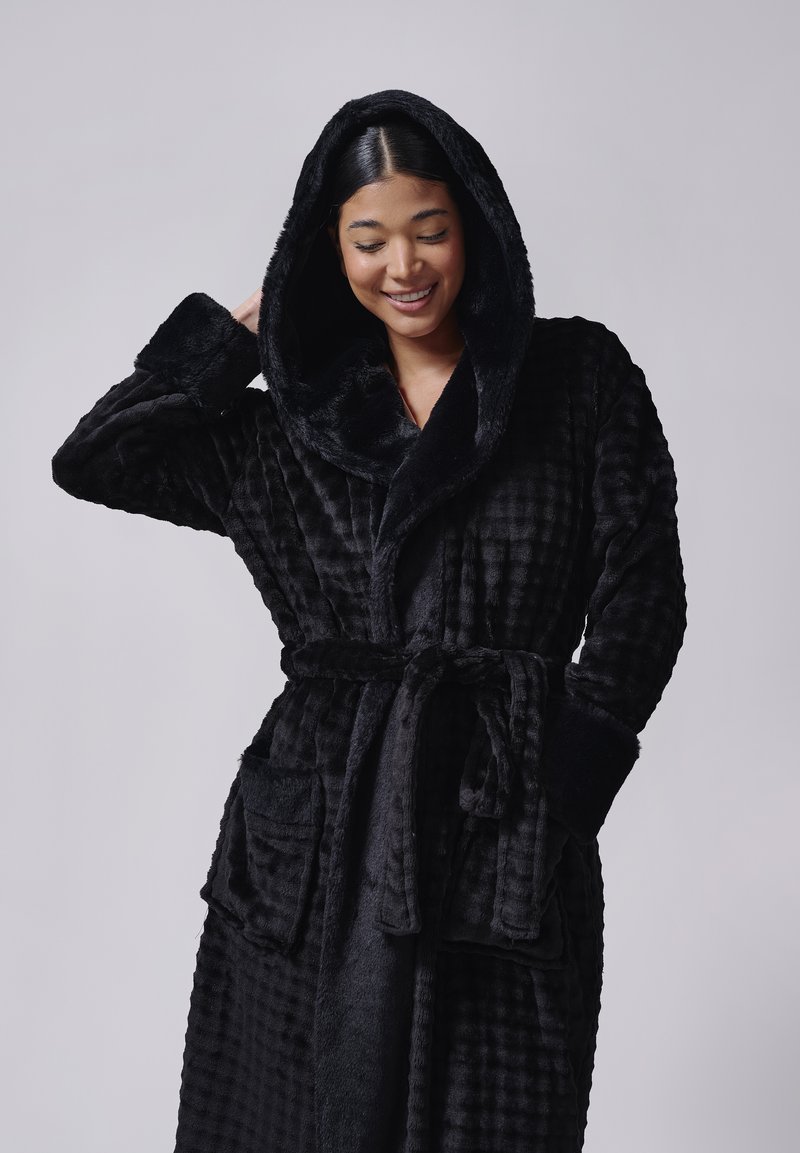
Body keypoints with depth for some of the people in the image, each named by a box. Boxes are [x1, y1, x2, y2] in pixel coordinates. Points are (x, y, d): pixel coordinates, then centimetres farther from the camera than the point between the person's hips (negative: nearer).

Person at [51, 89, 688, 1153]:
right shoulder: (291, 423, 10)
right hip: (313, 839, 2)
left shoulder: (580, 376, 4)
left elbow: (642, 598, 0)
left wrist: (554, 788, -9)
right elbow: (90, 461, 6)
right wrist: (240, 332, 7)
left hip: (504, 845, -2)